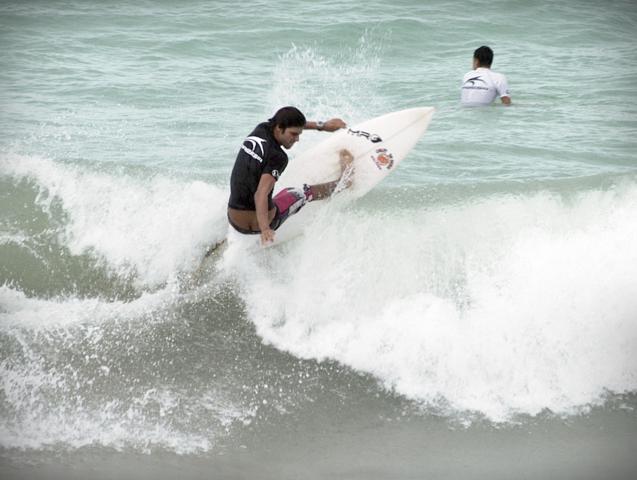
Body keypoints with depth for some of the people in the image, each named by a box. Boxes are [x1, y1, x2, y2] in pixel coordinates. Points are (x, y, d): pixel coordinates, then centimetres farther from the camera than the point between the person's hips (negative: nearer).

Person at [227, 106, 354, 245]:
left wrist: (322, 126, 24)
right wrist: (264, 228, -46)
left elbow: (292, 122, 21)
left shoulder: (260, 129, 1)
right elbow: (261, 194, -35)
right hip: (258, 222, -7)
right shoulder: (277, 157, -23)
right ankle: (342, 181, 38)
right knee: (304, 193, 14)